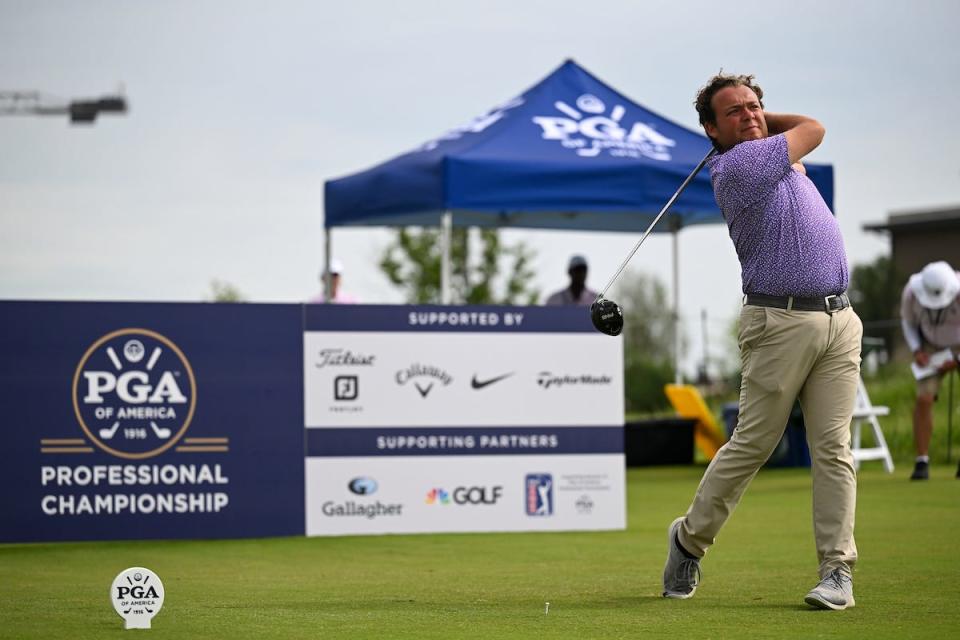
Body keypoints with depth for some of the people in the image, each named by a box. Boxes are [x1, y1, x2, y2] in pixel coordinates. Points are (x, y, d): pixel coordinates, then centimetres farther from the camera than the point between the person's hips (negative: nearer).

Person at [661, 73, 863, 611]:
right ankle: (690, 539, 18)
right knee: (751, 444, -1)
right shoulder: (739, 165, -11)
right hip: (781, 320, -7)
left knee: (835, 448, -1)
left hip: (839, 320, 7)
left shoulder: (772, 158, 15)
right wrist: (754, 128, 17)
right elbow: (813, 128, 3)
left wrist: (758, 116, 21)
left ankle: (839, 569, -2)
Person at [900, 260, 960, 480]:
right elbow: (908, 321, -3)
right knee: (924, 398, -17)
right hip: (932, 347, 1)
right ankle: (922, 463, -12)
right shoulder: (912, 291, -24)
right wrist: (916, 351, -15)